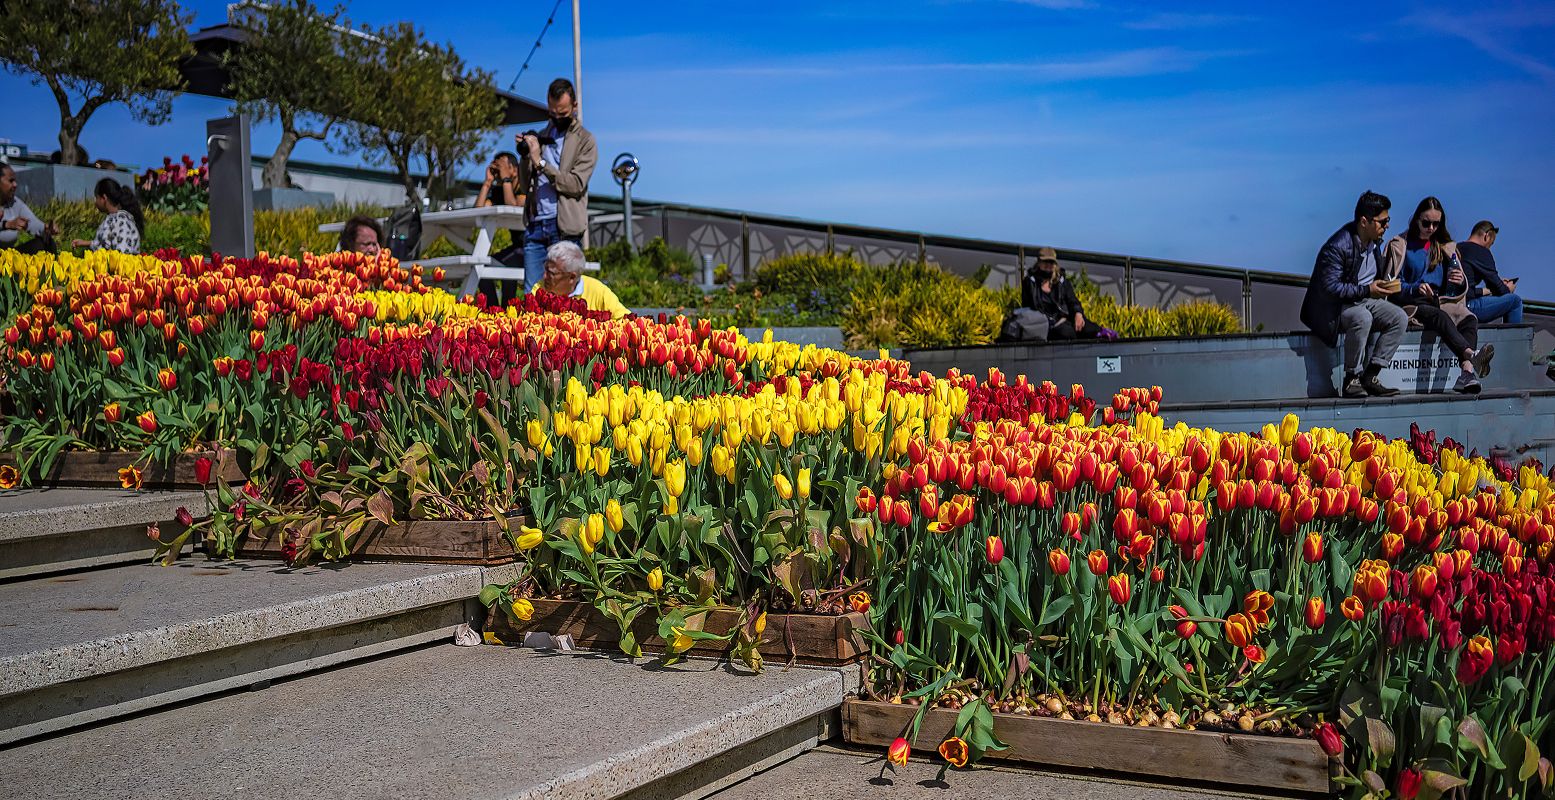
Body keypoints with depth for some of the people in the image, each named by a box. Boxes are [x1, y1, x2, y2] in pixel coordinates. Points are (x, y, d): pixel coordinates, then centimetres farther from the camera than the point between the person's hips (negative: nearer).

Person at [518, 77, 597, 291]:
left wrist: (540, 162, -14)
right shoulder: (542, 136, 19)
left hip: (564, 227, -5)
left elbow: (576, 184, -10)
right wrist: (525, 155, 0)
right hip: (535, 225, 5)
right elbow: (525, 184, 17)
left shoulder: (585, 140, 3)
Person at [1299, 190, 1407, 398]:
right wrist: (1366, 290, -22)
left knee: (1400, 318, -15)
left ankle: (1370, 376, -13)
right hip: (1335, 307, -8)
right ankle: (1351, 380, -23)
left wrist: (1380, 286, 5)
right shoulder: (1337, 246, -21)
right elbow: (1330, 287, -24)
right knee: (1362, 318, -37)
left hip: (1366, 300, 8)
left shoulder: (1374, 241, 5)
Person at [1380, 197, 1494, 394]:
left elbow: (1457, 290, 17)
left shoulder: (1445, 247, 21)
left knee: (1470, 319, -28)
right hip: (1411, 304, -4)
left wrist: (1460, 281, -9)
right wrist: (1415, 288, -20)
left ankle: (1467, 372, -49)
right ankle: (1471, 355, -57)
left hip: (1440, 302, 4)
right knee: (1440, 317, -36)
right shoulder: (1400, 245, 7)